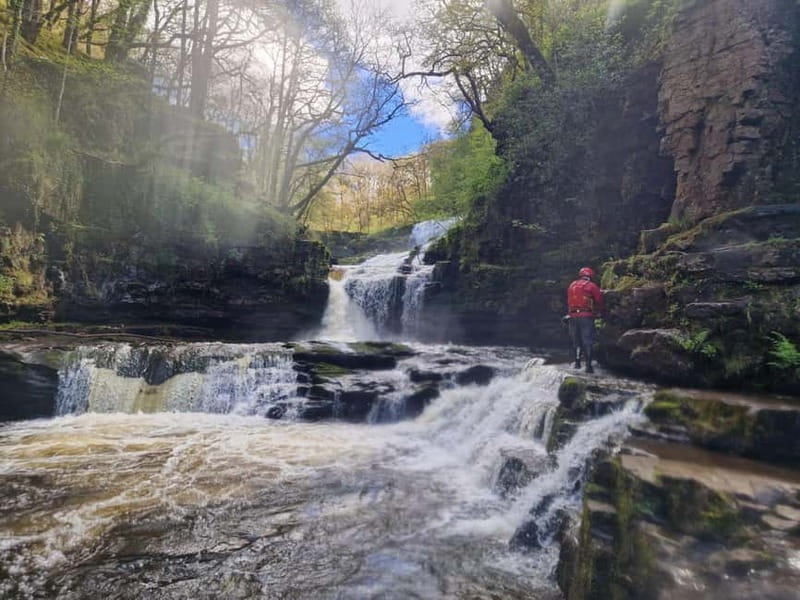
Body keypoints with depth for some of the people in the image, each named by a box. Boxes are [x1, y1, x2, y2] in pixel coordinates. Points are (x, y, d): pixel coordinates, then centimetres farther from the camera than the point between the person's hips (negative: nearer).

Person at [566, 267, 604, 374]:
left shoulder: (571, 285, 14)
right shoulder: (592, 286, 2)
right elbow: (599, 300, 3)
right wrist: (599, 312, 18)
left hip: (573, 316, 4)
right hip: (586, 316, -4)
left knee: (576, 340, 13)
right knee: (587, 341, -2)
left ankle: (577, 362, 15)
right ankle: (588, 365, -7)